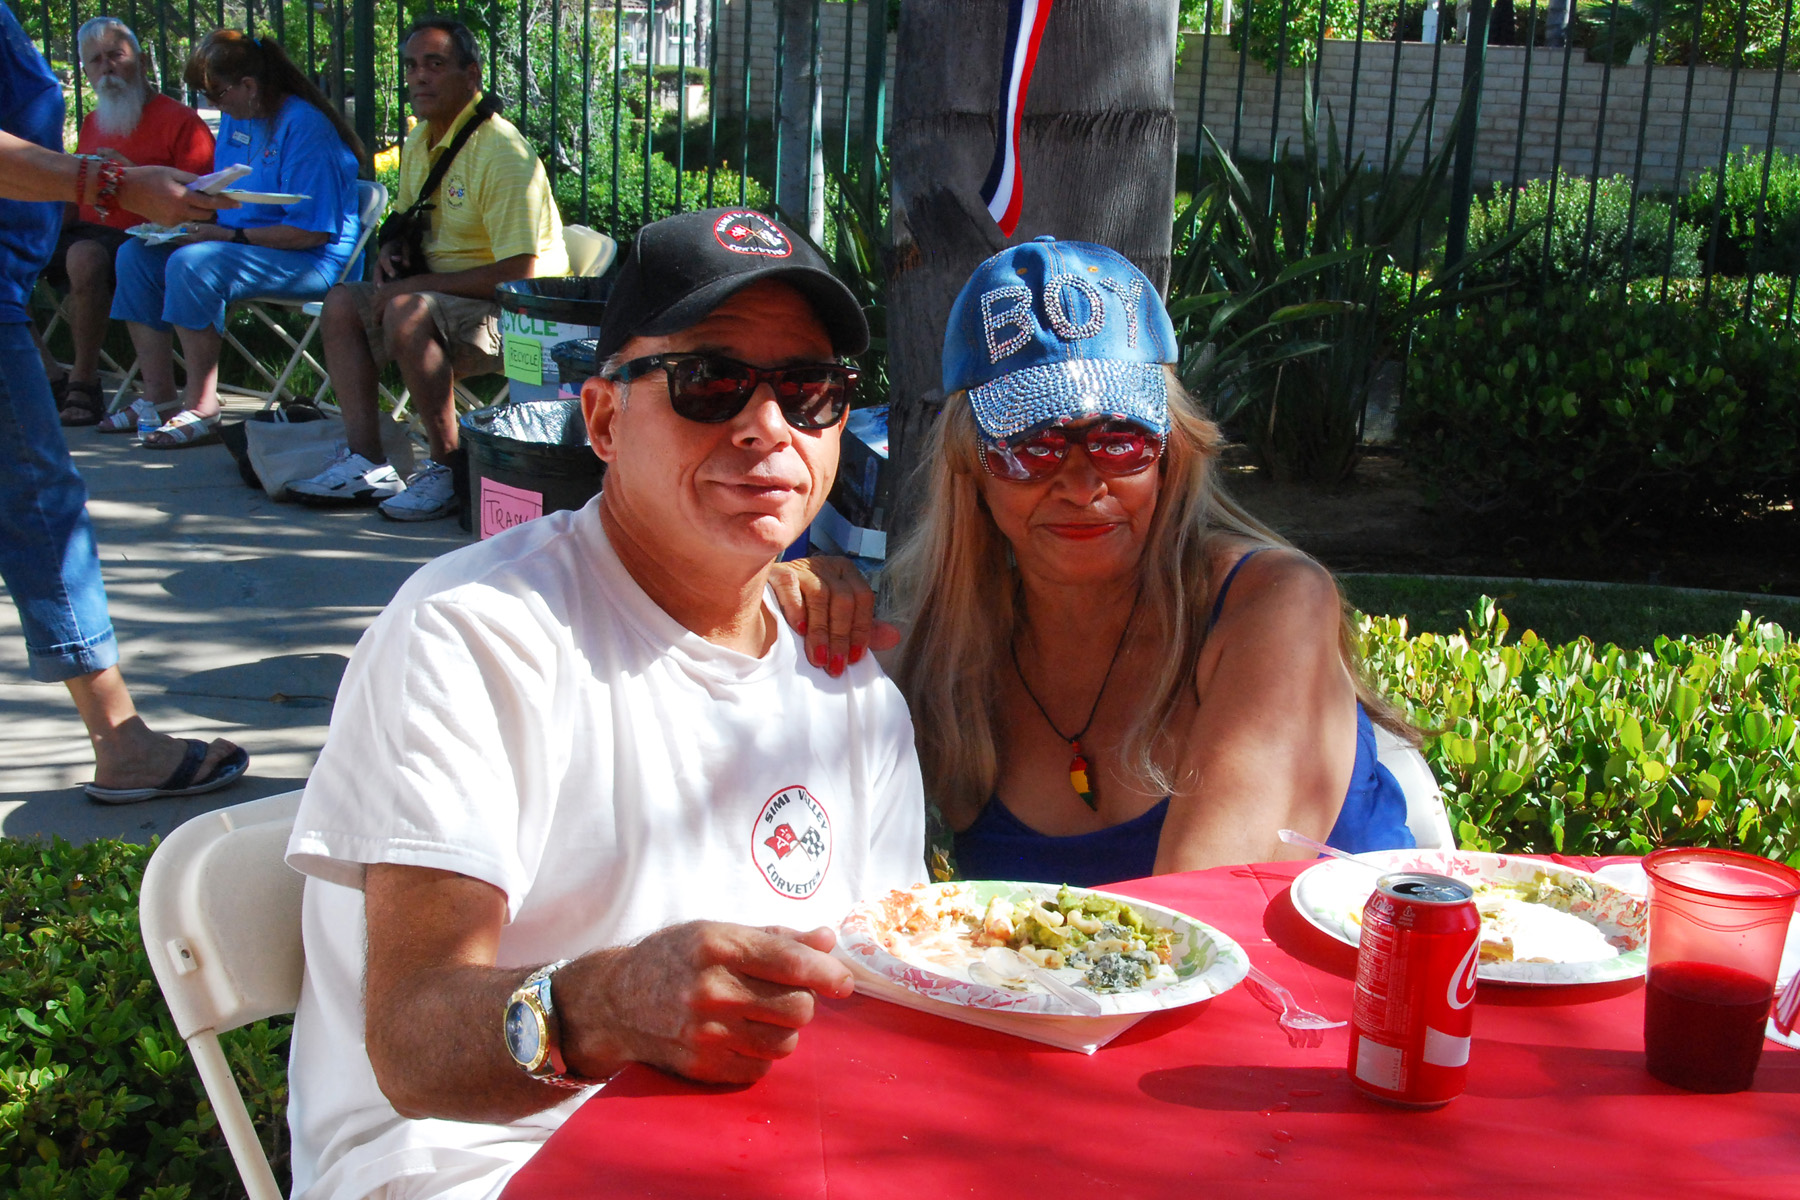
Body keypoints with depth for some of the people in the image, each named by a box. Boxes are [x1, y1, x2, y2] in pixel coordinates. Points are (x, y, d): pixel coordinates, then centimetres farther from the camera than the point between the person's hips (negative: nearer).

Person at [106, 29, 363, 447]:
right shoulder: (233, 119, 11)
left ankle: (201, 411, -24)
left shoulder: (303, 127, -19)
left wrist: (228, 236, -21)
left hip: (311, 260, -10)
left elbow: (312, 230, -23)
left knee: (192, 264, -32)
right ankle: (157, 397, 0)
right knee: (136, 255, 2)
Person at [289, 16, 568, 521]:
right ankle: (366, 464, -8)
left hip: (509, 311, -10)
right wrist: (391, 253, 2)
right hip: (439, 293, 10)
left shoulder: (502, 152, -19)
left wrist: (415, 284, -21)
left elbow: (519, 272, -25)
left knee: (408, 312, -32)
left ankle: (450, 466, -20)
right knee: (343, 302, 0)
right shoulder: (421, 140, 10)